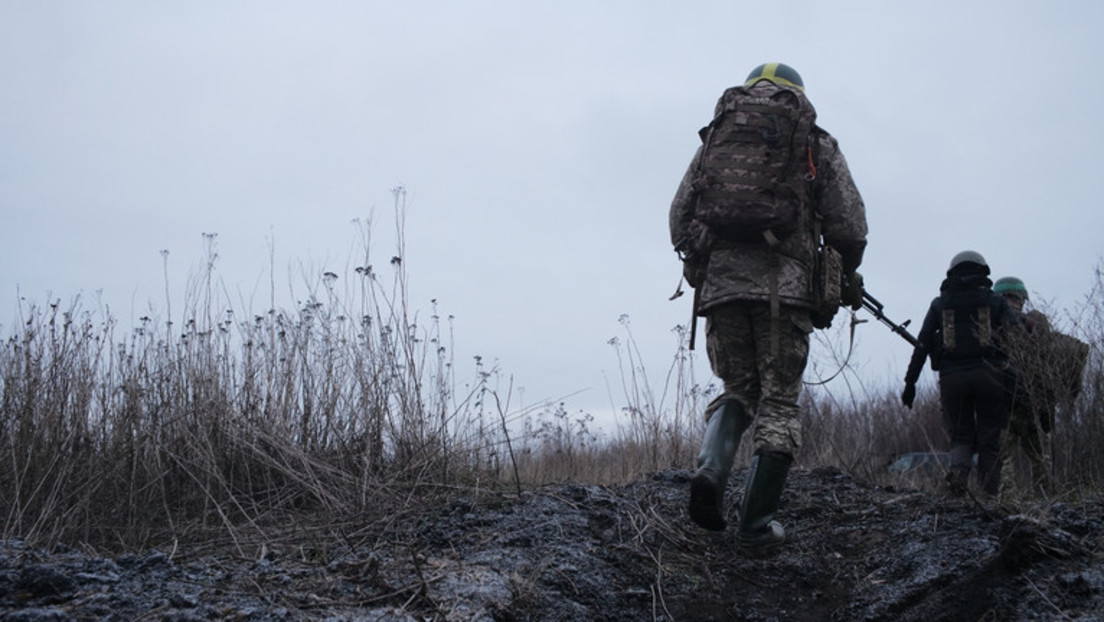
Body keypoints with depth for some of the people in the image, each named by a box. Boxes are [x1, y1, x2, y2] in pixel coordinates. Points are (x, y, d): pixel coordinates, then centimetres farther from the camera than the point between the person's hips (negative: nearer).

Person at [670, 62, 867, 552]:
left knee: (738, 389, 18)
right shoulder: (815, 145, 12)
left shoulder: (715, 139, 18)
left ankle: (711, 470, -10)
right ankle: (757, 525, 2)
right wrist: (846, 278, 22)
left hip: (718, 282, 3)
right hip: (783, 284, -3)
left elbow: (680, 216, 13)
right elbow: (849, 223, 6)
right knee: (778, 402, 4)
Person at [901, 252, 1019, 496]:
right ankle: (990, 495, 1)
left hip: (952, 378, 1)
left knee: (961, 436, 11)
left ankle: (958, 468, -18)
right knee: (989, 441, 6)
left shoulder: (939, 303, 15)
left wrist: (910, 383, 9)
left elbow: (922, 345, 8)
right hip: (989, 375, -1)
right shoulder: (995, 300, 12)